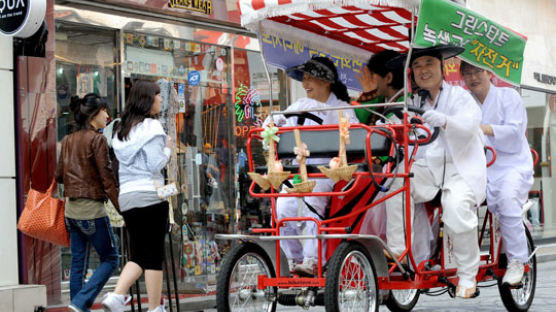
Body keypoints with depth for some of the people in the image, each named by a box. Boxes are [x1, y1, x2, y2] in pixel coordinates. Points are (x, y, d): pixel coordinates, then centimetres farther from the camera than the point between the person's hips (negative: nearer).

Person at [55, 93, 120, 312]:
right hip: (91, 208, -7)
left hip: (71, 209, 7)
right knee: (110, 259, 3)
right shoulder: (96, 139, -11)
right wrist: (121, 207, -11)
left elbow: (59, 175, 14)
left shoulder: (68, 140, 10)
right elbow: (107, 177, -14)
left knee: (78, 263, 10)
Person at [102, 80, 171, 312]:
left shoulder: (123, 129, 17)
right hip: (150, 195, -7)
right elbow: (156, 164, -11)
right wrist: (168, 148, 7)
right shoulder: (151, 126, -6)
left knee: (137, 255, 11)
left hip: (126, 196, 7)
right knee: (154, 256, 0)